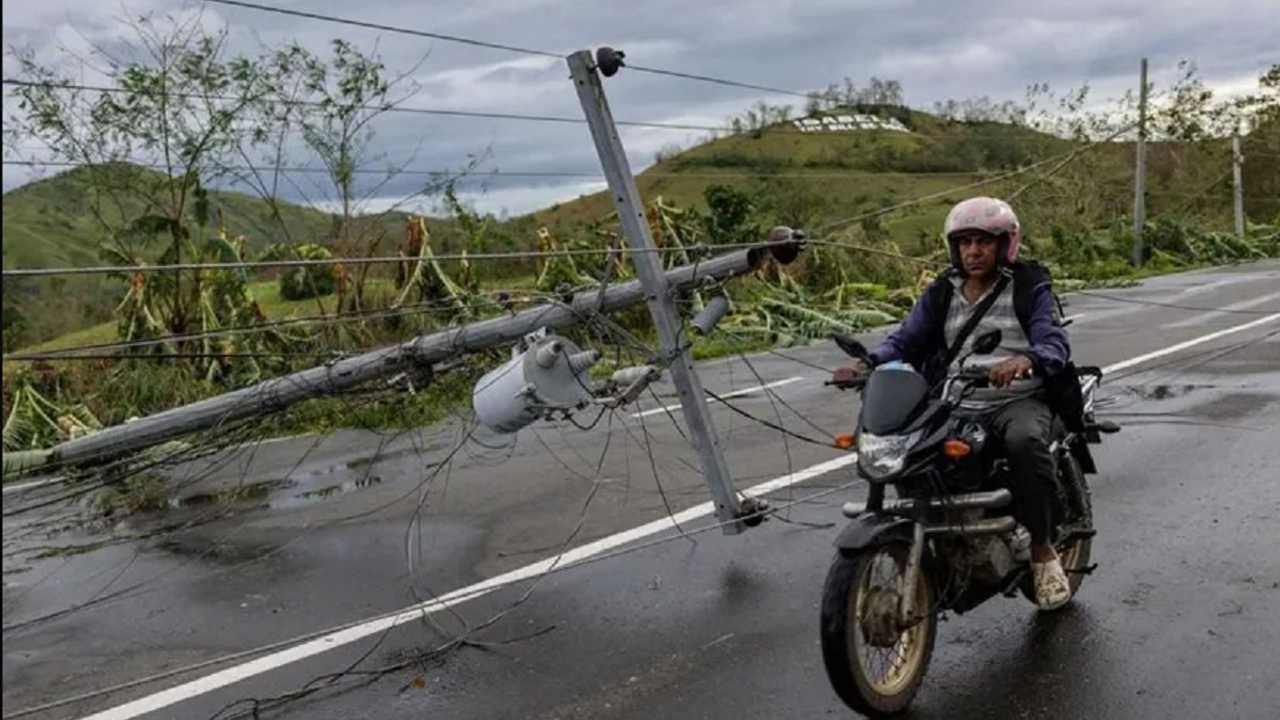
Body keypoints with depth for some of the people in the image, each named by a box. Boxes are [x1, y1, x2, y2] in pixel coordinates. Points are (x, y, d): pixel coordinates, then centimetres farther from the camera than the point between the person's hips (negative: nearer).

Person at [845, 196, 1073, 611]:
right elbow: (906, 339, 7)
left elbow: (1055, 344, -11)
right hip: (957, 407, 4)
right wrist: (869, 363, -15)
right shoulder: (942, 294, 15)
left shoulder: (1028, 288, 3)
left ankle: (1042, 552, -18)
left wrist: (1025, 361, -35)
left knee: (1025, 441, -36)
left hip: (1019, 401, -3)